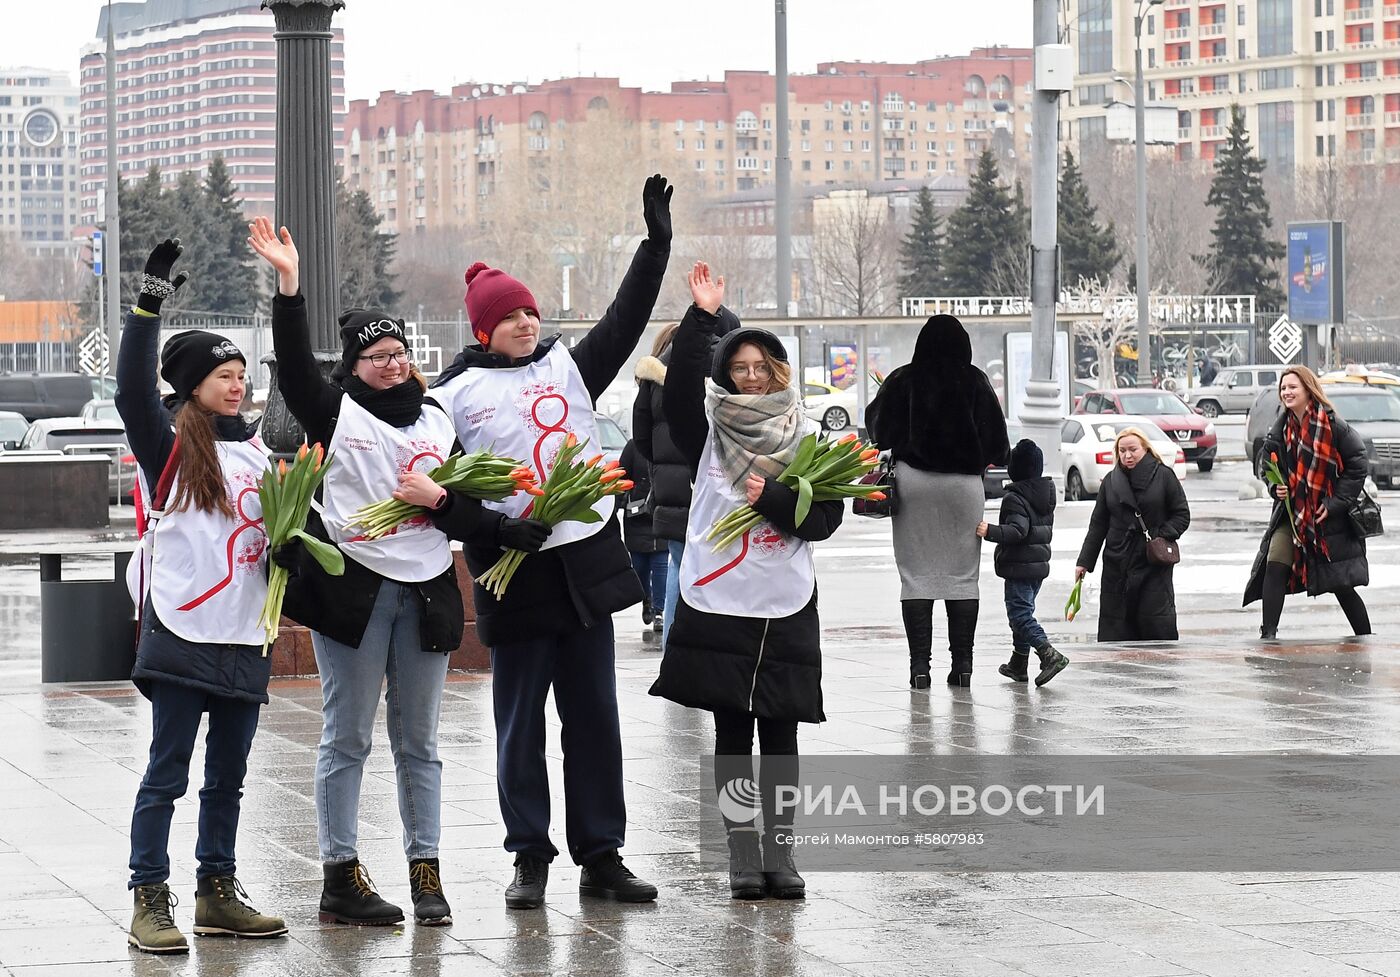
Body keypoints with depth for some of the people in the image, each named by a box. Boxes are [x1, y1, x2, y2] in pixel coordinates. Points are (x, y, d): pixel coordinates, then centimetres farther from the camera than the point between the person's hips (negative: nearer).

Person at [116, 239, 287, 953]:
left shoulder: (253, 452, 15)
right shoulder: (170, 445, -5)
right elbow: (132, 392, -22)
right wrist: (150, 305, -27)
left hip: (244, 638, 6)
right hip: (181, 634, -6)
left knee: (228, 776, 12)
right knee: (167, 773, -3)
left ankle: (218, 894, 20)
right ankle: (150, 902, 0)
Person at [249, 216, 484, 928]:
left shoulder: (437, 422, 14)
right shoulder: (336, 412, 2)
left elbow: (471, 518, 15)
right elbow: (294, 366, -16)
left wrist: (438, 499, -6)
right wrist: (288, 285, -26)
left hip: (425, 593, 4)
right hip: (351, 590, -4)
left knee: (418, 742, 8)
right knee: (347, 739, 0)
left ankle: (426, 876, 13)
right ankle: (341, 878, 4)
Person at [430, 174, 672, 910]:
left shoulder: (567, 367, 9)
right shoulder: (456, 395, -1)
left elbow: (625, 320, 1)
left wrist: (657, 242, -6)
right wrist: (495, 530, -16)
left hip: (586, 564, 3)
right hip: (513, 574, -3)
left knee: (594, 716, 7)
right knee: (521, 722, 4)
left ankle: (601, 856, 14)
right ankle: (530, 858, 13)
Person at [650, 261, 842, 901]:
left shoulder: (806, 440, 9)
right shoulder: (710, 430, 6)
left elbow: (826, 519, 1)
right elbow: (680, 385, -13)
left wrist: (771, 498, -14)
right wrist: (701, 318, -21)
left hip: (786, 609, 1)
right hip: (717, 604, -1)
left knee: (780, 736, 3)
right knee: (731, 734, 2)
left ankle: (780, 852, 8)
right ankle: (742, 856, 6)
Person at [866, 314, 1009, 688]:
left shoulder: (902, 381, -3)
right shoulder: (976, 382, -2)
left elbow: (878, 428, 5)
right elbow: (996, 439, 0)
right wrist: (982, 459, 19)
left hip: (914, 479, 0)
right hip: (965, 483, 1)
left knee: (917, 573, 2)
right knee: (963, 573, 7)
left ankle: (920, 663, -4)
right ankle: (962, 662, 3)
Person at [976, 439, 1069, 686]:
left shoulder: (1014, 497, -16)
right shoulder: (1047, 493, 11)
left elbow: (1018, 530, -28)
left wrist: (990, 532, -33)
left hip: (1019, 566, -9)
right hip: (1040, 563, 9)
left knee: (1019, 613, -8)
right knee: (1024, 611, 18)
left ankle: (1049, 654, -23)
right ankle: (1018, 665, 24)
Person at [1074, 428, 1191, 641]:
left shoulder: (1164, 476, 0)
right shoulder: (1110, 481, 10)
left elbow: (1182, 515, 3)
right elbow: (1098, 524, 12)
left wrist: (1162, 536, -13)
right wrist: (1085, 561, 7)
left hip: (1154, 563, -3)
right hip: (1117, 563, 3)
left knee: (1155, 619, -7)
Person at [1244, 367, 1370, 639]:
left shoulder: (1332, 425, -13)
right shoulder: (1281, 428, 4)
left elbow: (1357, 465, -10)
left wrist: (1336, 503, -14)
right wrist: (1276, 486, -3)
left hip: (1328, 515, -5)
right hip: (1290, 511, 5)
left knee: (1341, 584, 0)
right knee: (1275, 567, -12)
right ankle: (1268, 635, -9)